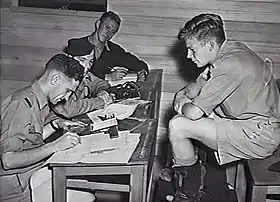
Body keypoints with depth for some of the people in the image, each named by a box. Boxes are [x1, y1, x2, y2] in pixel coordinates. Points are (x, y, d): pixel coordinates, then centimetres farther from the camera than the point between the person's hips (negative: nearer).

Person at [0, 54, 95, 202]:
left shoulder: (40, 101, 7)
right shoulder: (21, 104, -21)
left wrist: (55, 124, 4)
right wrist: (54, 146, -24)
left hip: (34, 171, 8)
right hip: (18, 187, -8)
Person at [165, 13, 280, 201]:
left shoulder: (230, 64, -26)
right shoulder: (227, 50, 5)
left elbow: (194, 113, -27)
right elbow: (198, 86, 17)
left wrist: (183, 106, -5)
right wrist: (183, 96, -4)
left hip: (259, 136, -10)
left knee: (177, 126, -17)